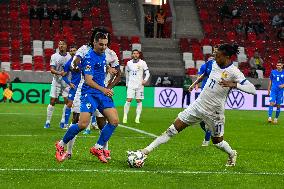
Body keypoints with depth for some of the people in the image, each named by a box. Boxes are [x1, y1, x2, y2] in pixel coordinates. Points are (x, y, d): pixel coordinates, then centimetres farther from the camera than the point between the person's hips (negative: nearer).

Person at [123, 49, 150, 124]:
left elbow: (147, 73, 1)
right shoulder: (129, 63, 7)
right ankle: (125, 117, -5)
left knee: (139, 101, -1)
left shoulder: (142, 63, 1)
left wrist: (145, 80, -14)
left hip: (140, 84, -1)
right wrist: (127, 83, 18)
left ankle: (137, 118, 2)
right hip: (131, 84, 1)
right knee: (128, 100, -9)